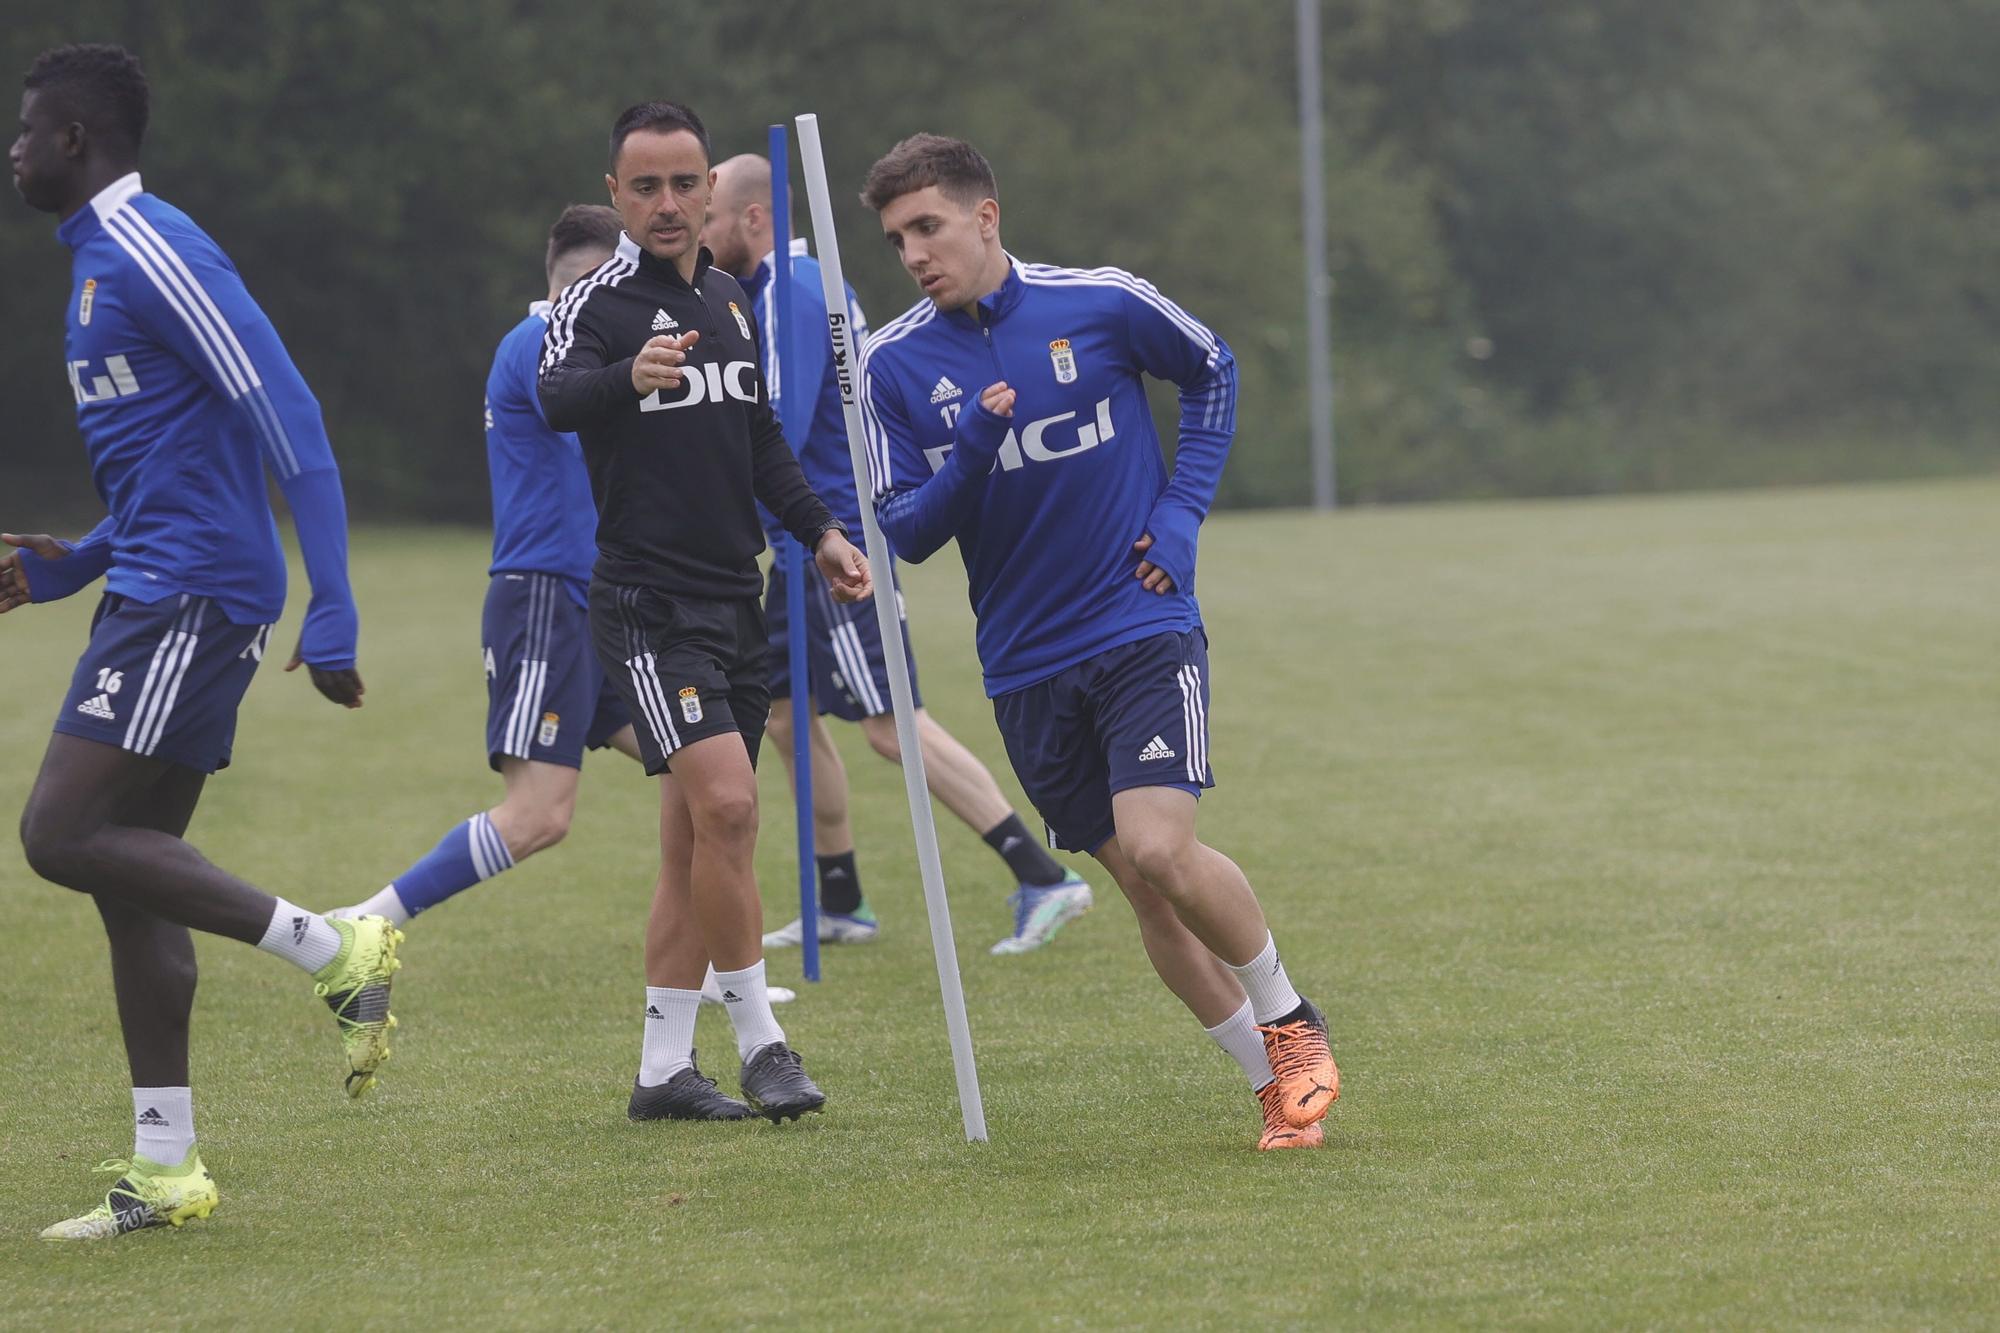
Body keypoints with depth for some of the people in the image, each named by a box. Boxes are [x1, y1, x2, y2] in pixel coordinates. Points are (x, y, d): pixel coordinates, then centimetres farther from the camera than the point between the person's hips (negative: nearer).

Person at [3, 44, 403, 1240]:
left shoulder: (147, 251, -13)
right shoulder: (101, 258, 19)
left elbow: (285, 417, -18)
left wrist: (331, 614, -22)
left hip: (194, 596, -10)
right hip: (158, 595, 10)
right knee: (128, 869, 7)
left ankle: (337, 950, -11)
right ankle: (166, 1171, 9)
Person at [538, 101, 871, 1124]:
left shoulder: (730, 301, 13)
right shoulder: (598, 304, -9)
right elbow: (557, 396, -31)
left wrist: (818, 531, 14)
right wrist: (629, 378, -52)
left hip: (732, 600, 7)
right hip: (648, 606, -7)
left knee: (695, 838, 8)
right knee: (725, 802, -20)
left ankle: (663, 1066, 14)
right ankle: (758, 1039, -11)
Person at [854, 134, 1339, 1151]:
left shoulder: (1102, 304, -6)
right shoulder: (894, 365, -3)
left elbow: (1212, 372, 12)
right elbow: (906, 532, -3)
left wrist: (1181, 511, 1)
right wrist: (971, 452, -22)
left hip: (1144, 626, -3)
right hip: (1027, 664, 3)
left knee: (1159, 847, -20)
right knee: (1137, 880, 3)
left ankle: (1290, 1020, 5)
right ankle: (1275, 1082, 18)